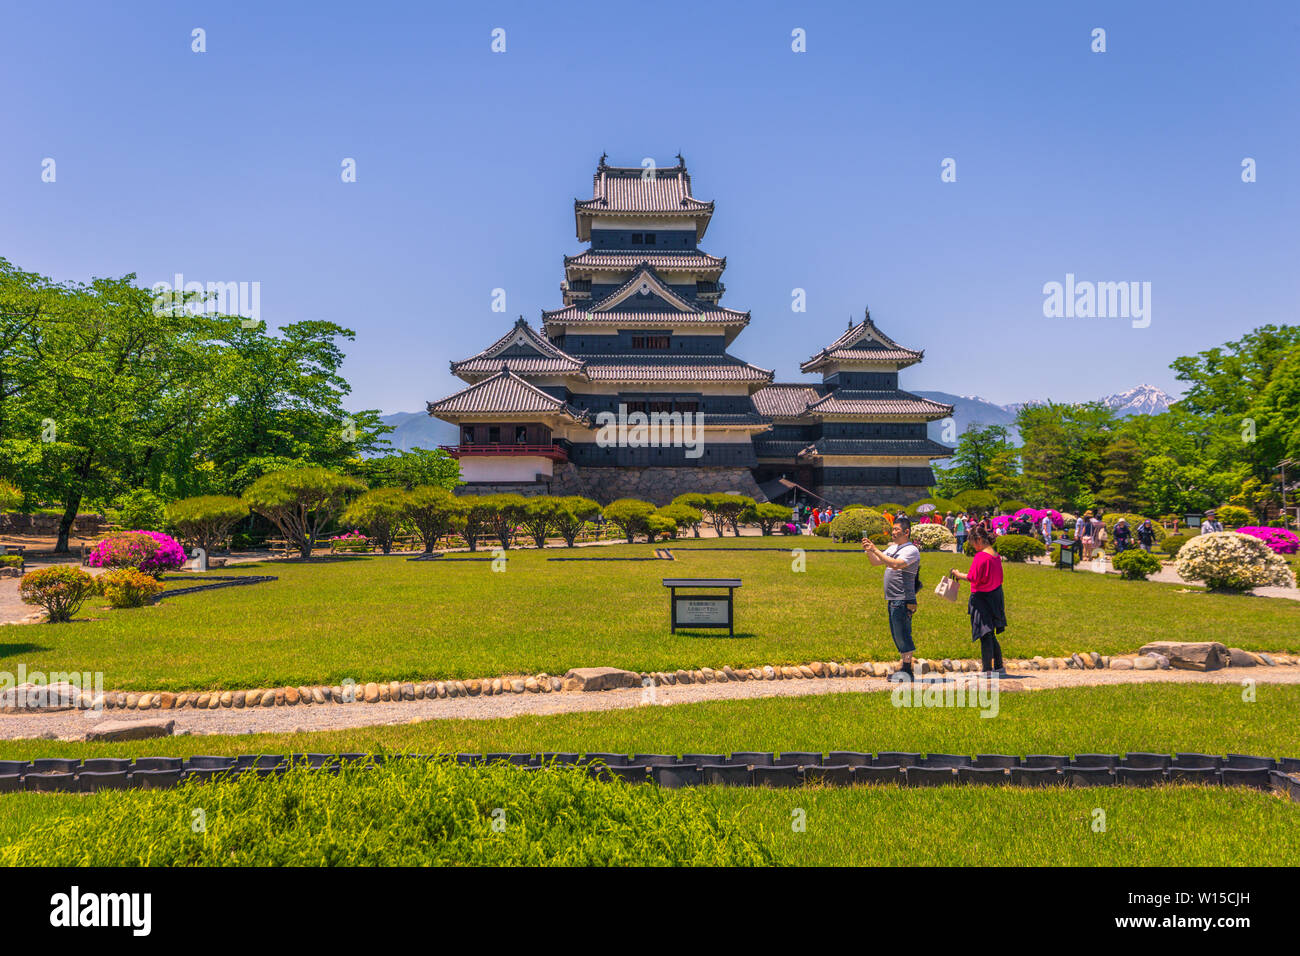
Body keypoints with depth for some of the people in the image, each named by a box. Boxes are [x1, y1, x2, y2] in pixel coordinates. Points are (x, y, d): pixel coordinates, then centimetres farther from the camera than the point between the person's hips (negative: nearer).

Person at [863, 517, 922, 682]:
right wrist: (868, 551, 1)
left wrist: (875, 550, -26)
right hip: (892, 600, 9)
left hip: (903, 600, -9)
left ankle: (908, 671, -3)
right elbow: (875, 561, 20)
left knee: (902, 634, -8)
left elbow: (895, 564, -27)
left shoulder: (911, 550, -11)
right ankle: (904, 667, 22)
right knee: (897, 635, 13)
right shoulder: (892, 548, 17)